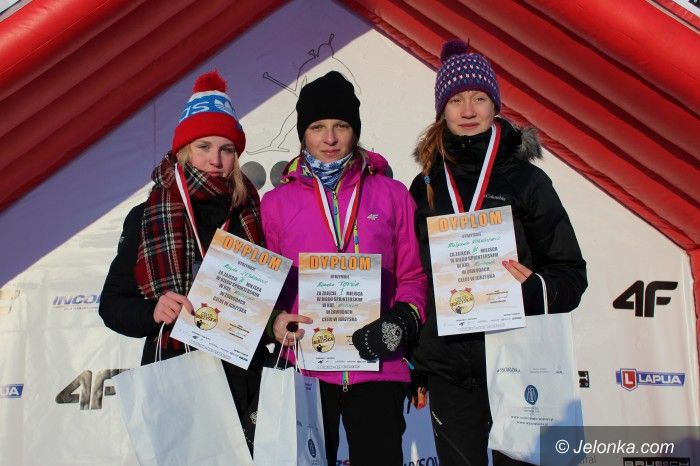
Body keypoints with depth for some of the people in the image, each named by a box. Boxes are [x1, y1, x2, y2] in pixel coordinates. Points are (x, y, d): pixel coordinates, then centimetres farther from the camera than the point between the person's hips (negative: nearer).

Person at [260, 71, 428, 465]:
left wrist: (402, 321, -10)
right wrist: (275, 319, -9)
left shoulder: (392, 195, 6)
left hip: (378, 366, 0)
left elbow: (413, 275, 7)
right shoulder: (277, 202, 7)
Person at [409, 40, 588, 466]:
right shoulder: (426, 186, 6)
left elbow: (570, 272, 0)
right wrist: (415, 367, 11)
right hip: (448, 370, 2)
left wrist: (535, 288, -22)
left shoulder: (525, 179, -1)